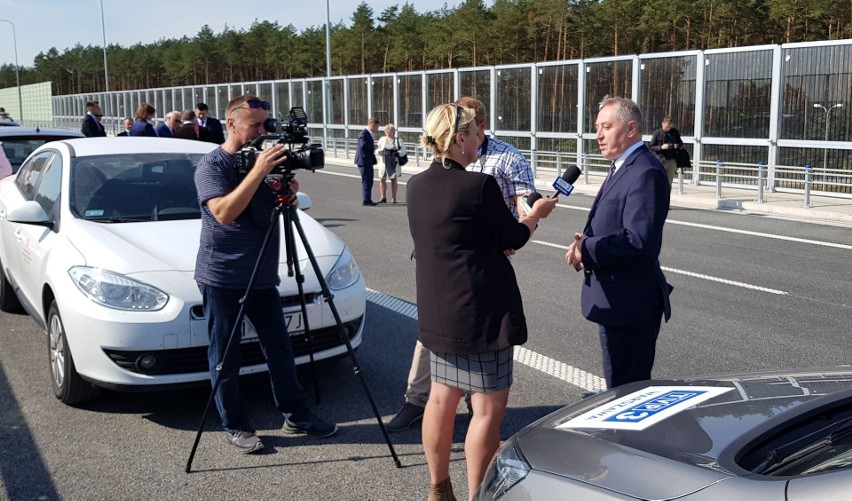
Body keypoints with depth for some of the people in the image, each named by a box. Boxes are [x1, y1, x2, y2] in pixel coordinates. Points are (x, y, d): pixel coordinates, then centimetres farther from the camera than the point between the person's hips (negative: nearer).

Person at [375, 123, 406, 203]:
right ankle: (383, 198, 11)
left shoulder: (398, 140, 1)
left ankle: (394, 198, 8)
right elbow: (377, 148, 14)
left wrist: (396, 153, -21)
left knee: (394, 180, 2)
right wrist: (382, 151, -7)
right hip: (384, 163, 2)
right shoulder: (382, 139, 7)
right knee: (383, 180, 2)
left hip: (394, 163, -2)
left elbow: (403, 151, -3)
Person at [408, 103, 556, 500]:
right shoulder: (480, 186, -18)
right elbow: (514, 238, -5)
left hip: (437, 311, 8)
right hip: (481, 311, -8)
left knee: (442, 398, 16)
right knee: (488, 407, 3)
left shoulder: (416, 187, 4)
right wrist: (536, 214, 15)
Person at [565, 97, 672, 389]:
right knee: (619, 385, 22)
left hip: (628, 302, -10)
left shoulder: (646, 173, -19)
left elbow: (641, 241, -27)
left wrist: (587, 250, -19)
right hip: (615, 299, 10)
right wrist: (585, 243, 1)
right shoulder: (622, 168, 14)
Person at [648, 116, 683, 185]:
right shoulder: (657, 133, -3)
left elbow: (681, 144, 17)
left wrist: (677, 146, -7)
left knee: (669, 183, 8)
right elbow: (652, 147, -3)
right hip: (661, 160, -4)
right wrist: (661, 147, -20)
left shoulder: (675, 132, 7)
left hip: (672, 160, 4)